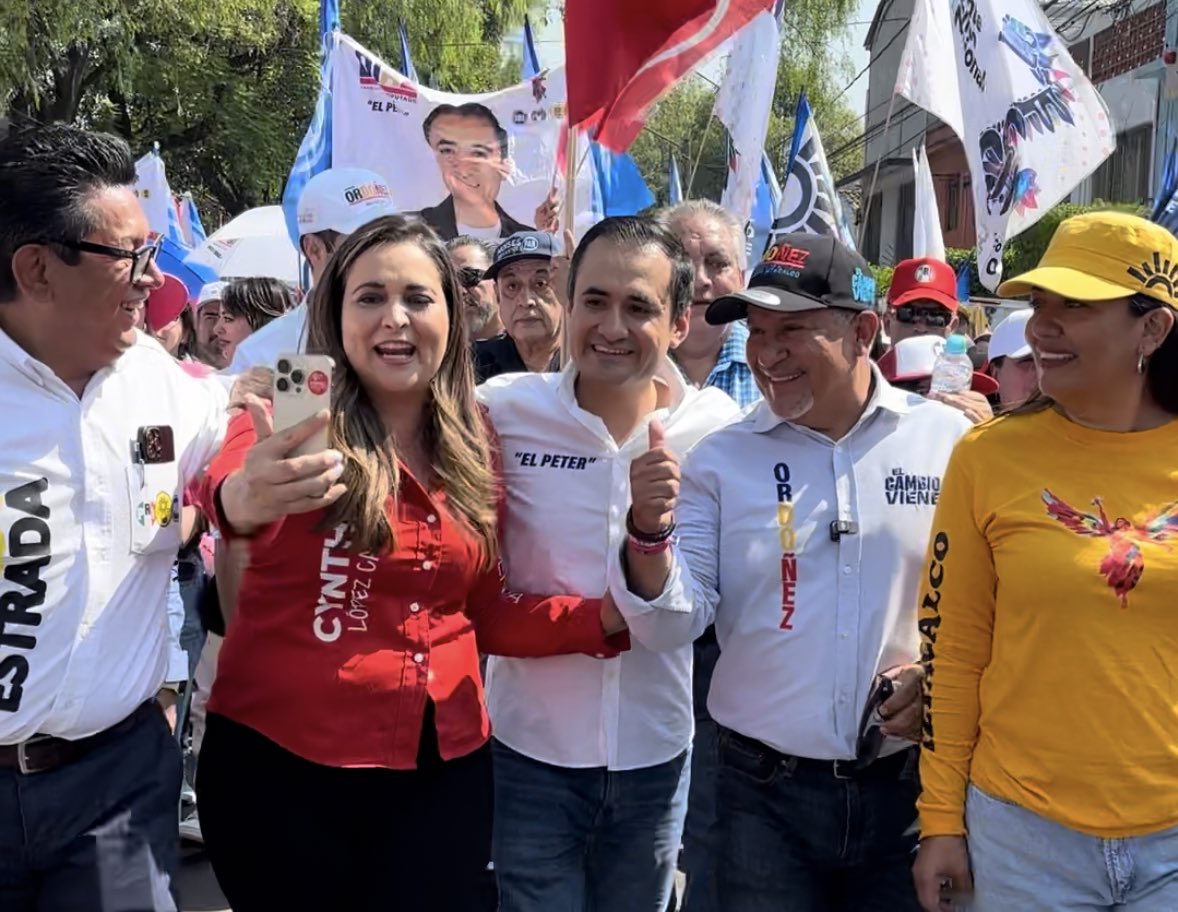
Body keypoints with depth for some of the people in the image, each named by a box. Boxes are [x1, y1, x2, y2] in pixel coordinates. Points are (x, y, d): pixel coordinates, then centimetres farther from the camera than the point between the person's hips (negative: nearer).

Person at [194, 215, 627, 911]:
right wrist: (244, 499, -55)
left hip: (443, 768, 3)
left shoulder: (477, 446, 4)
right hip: (280, 758, -3)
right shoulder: (294, 421, -8)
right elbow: (230, 481, -32)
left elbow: (484, 612, 10)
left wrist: (608, 617, -5)